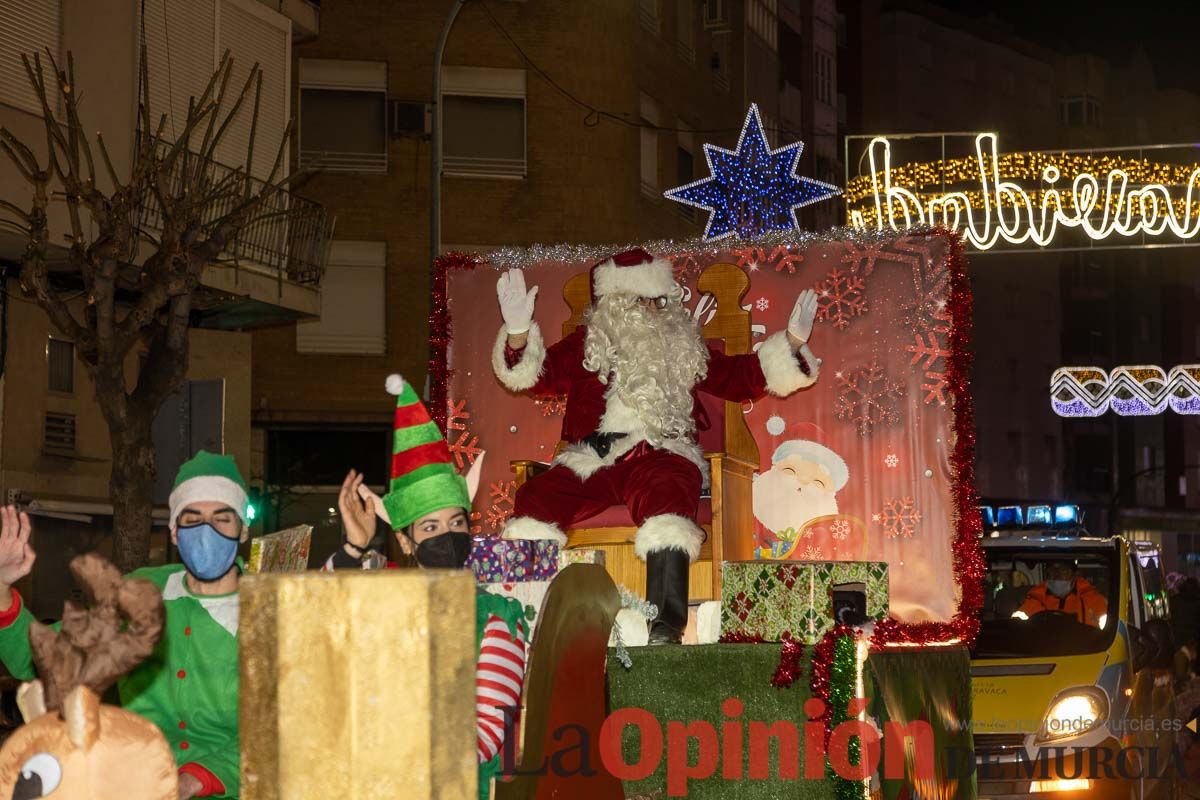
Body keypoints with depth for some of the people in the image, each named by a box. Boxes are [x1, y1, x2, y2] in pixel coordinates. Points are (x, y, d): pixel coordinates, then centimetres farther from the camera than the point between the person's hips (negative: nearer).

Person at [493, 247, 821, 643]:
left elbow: (738, 378, 23)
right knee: (538, 495, -28)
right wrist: (518, 333, -13)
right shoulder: (587, 345, 19)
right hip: (591, 458, 1)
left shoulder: (684, 348, 24)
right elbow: (540, 375, 7)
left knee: (667, 493, -38)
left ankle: (666, 628, -48)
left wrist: (791, 342, 13)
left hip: (659, 452, -1)